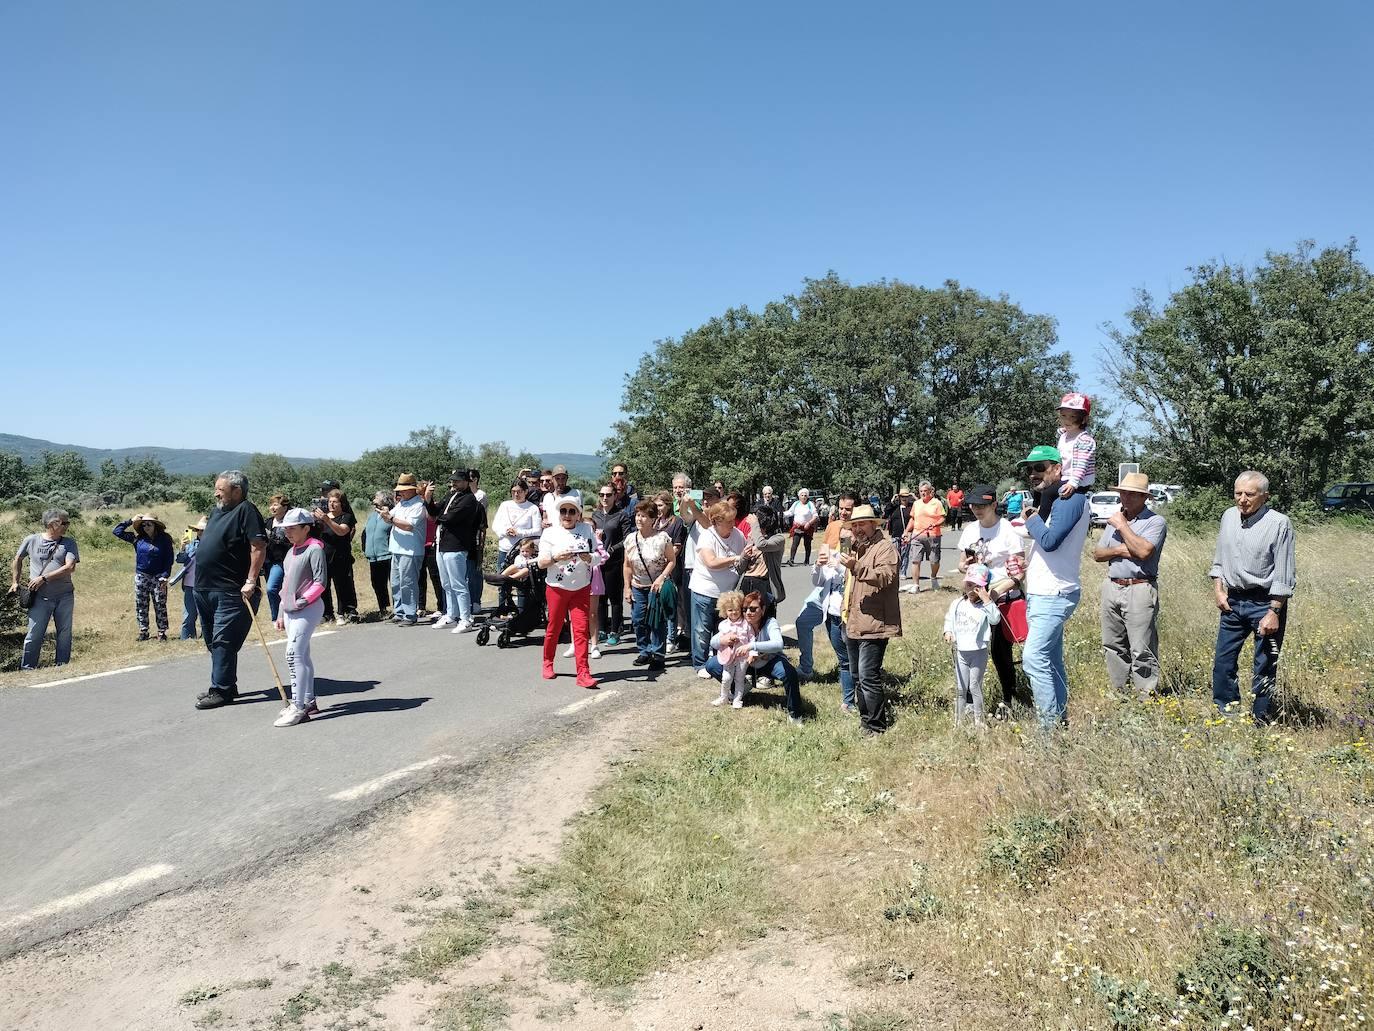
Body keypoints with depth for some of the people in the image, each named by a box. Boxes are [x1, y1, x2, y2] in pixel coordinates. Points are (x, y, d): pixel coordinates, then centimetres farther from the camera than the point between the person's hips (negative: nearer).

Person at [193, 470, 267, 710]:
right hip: (205, 589, 10)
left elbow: (258, 547, -19)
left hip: (231, 592, -10)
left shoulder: (246, 511, -11)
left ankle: (221, 690, -4)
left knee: (223, 641, -9)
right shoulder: (216, 510, 18)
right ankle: (225, 686, 25)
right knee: (213, 642, 15)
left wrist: (251, 581, -23)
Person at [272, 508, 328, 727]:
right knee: (302, 655, 13)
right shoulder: (291, 552, 17)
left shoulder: (314, 548, -9)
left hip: (308, 609, -9)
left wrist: (304, 599, -21)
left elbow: (320, 582, -15)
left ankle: (298, 707, -16)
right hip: (291, 610, 9)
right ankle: (309, 702, 20)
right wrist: (281, 613, 20)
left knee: (294, 654, -16)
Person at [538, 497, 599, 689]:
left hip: (581, 588, 1)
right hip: (557, 587, -1)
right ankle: (548, 664, 31)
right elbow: (541, 563, -4)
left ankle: (583, 673, -6)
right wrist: (556, 558, -22)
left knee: (581, 629, -5)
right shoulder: (550, 533, 0)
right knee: (554, 628, 9)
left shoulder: (585, 530, 5)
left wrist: (589, 558, -13)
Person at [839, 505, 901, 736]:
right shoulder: (857, 547, 21)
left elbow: (886, 576, -25)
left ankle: (876, 726, -4)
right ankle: (865, 717, 28)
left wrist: (857, 567, -35)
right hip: (853, 623, 10)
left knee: (868, 677, -12)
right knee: (857, 676, 16)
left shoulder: (885, 546, -8)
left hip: (873, 624, -10)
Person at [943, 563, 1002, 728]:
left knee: (975, 686, 2)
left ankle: (978, 719, 16)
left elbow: (995, 619, -25)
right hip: (960, 652, 4)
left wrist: (987, 600, -28)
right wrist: (948, 632, -5)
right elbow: (949, 619, 13)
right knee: (960, 688, 9)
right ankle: (958, 719, 17)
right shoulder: (957, 604, 4)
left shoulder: (985, 606, -8)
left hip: (979, 652, -3)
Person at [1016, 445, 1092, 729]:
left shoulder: (1071, 498, -14)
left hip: (1054, 595, -10)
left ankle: (1051, 725, -11)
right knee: (1052, 661, 13)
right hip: (1039, 594, 10)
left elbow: (1050, 541, -23)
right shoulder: (1050, 499, 17)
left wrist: (1034, 520, -8)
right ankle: (1061, 719, 19)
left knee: (1034, 658, -16)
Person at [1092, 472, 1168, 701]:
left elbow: (1143, 551, -21)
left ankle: (1146, 699, -2)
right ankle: (1119, 694, 21)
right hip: (1112, 588, 7)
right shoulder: (1114, 519, 16)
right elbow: (1097, 553, 13)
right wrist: (1118, 551, -6)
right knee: (1113, 646, 11)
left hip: (1139, 590, -7)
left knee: (1142, 651, -7)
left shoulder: (1155, 522, -4)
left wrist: (1122, 525, -12)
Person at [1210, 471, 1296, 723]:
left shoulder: (1278, 523, -13)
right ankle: (1225, 711, 27)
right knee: (1223, 660, 11)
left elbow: (1284, 576, -13)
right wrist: (1219, 590, 5)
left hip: (1264, 603, -6)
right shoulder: (1228, 516, 6)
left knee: (1265, 668, 3)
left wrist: (1274, 612, -16)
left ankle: (1261, 720, 14)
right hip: (1233, 600, 6)